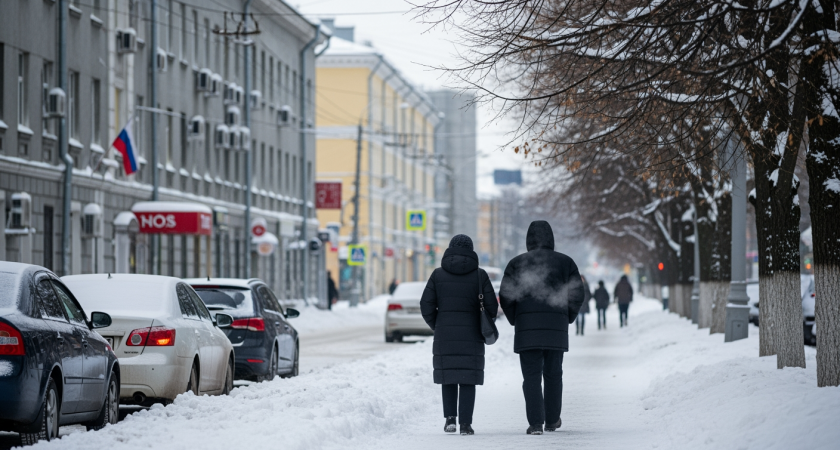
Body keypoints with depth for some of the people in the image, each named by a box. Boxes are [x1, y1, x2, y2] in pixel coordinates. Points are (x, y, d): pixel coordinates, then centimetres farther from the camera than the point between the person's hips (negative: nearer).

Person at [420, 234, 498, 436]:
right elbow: (491, 306, -2)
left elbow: (426, 305, -1)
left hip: (444, 335, 1)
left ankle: (450, 417, 2)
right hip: (471, 335, -1)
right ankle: (465, 423, -4)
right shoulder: (479, 275, -1)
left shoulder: (438, 274, 1)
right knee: (468, 379, 2)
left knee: (448, 377, 13)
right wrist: (483, 327, 14)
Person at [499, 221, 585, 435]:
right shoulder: (565, 262, 6)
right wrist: (567, 318, 15)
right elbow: (577, 295, 3)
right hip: (557, 327, 2)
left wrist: (515, 320, 11)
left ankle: (535, 423, -11)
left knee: (531, 376, -1)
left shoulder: (517, 263, 2)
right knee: (553, 374, 15)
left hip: (527, 328, -1)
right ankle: (552, 420, 23)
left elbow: (506, 296, -2)